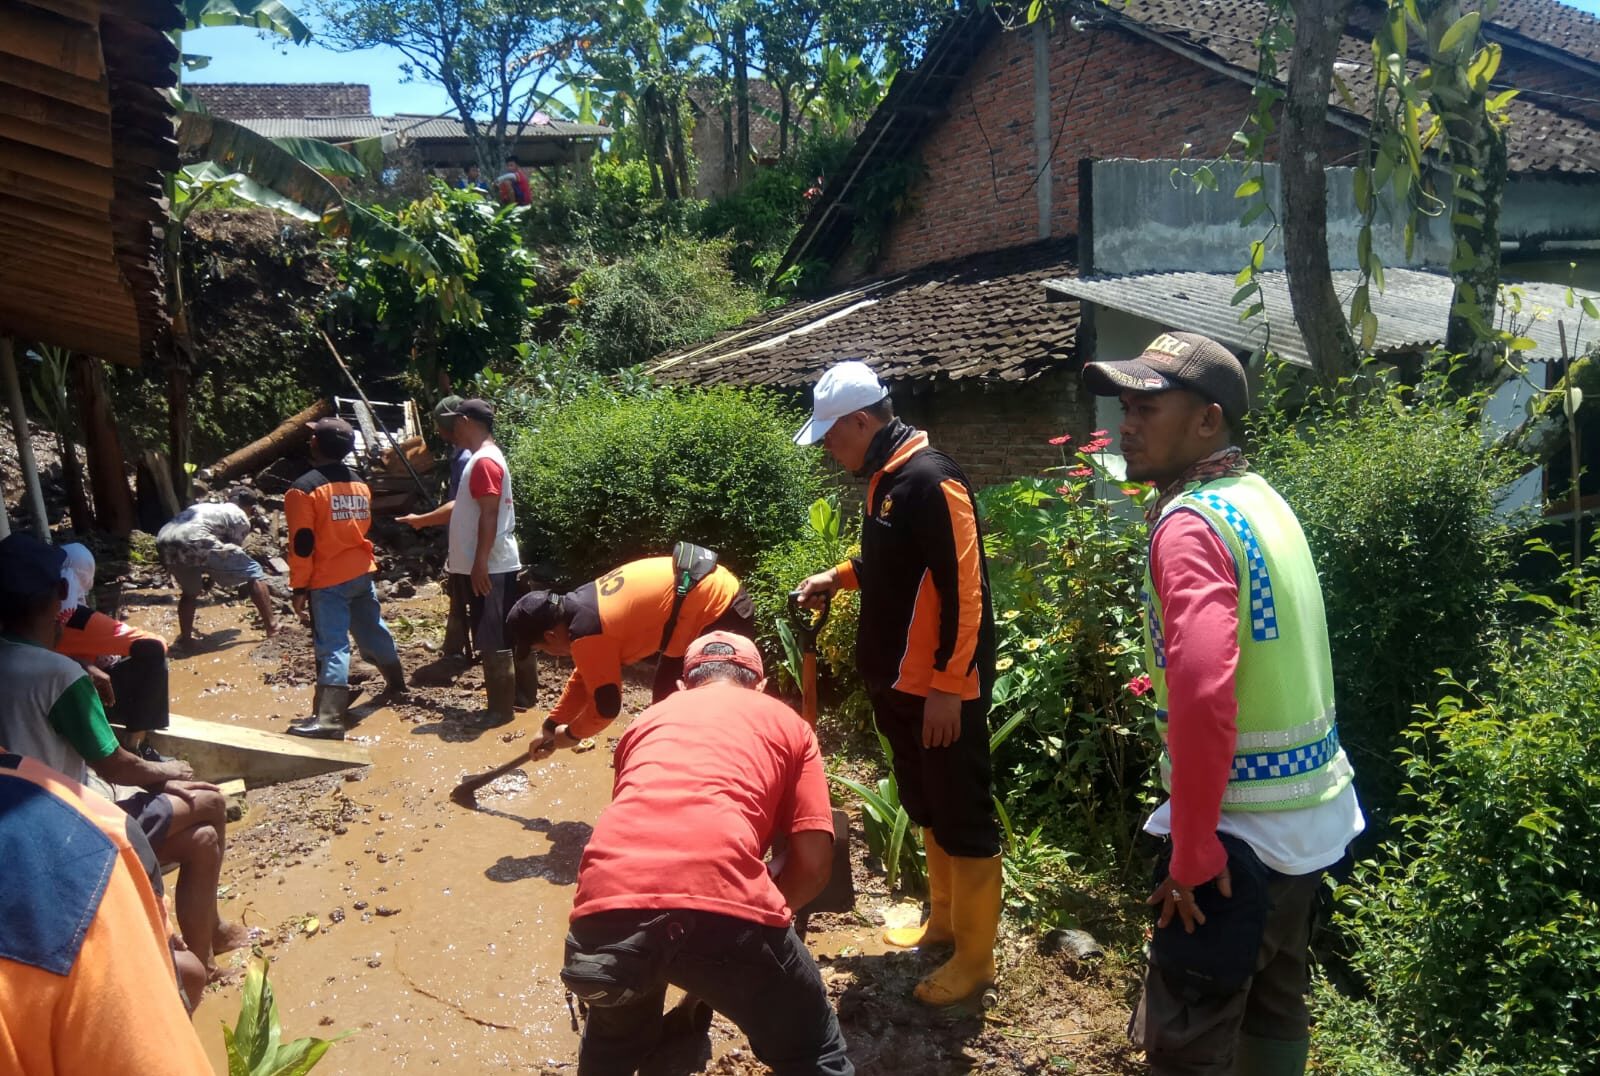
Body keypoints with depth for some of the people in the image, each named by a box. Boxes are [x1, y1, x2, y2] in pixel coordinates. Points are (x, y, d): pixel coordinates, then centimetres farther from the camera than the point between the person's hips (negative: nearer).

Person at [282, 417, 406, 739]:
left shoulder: (305, 488, -13)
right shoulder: (360, 485, 8)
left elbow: (302, 544, -14)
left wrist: (299, 588, -10)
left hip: (328, 581, -6)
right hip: (362, 574, 6)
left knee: (332, 646, -11)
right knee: (373, 630, 23)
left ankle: (328, 719, -16)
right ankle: (396, 682, 41)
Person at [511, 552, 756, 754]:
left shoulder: (588, 634, -20)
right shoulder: (584, 604, 9)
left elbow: (606, 704, -9)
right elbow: (584, 677, 22)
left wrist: (571, 733, 10)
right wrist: (551, 726, 26)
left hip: (723, 615, -11)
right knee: (666, 700, 20)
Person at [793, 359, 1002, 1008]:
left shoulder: (931, 480, -19)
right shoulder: (886, 479, 10)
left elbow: (963, 592, -22)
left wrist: (947, 688, -22)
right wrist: (839, 577, 11)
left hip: (943, 693, -10)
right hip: (900, 686, 10)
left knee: (963, 820, 3)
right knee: (926, 810, 21)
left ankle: (975, 958, 17)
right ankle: (943, 919, 38)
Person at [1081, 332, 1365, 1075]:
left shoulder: (1190, 524, -21)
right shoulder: (1261, 499, 8)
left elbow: (1203, 690, -32)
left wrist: (1191, 849, -23)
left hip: (1246, 824, -9)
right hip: (1313, 807, 9)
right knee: (1274, 1003, 24)